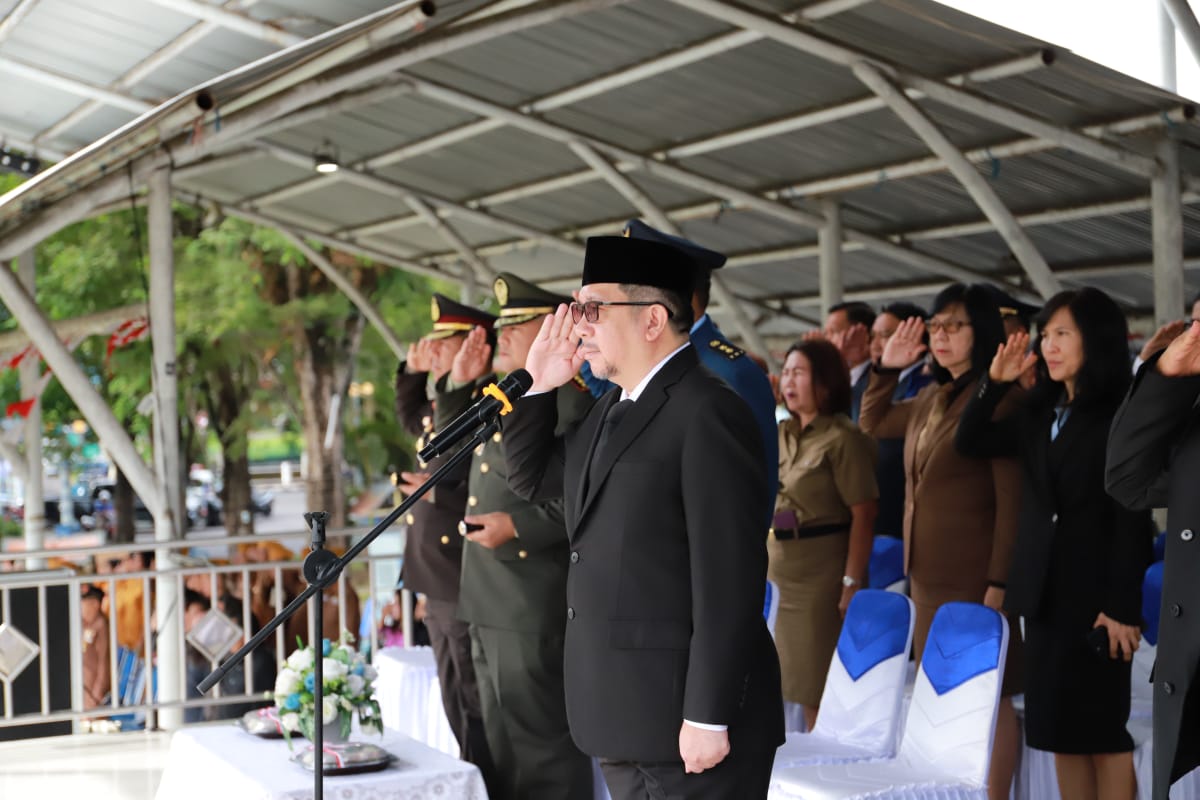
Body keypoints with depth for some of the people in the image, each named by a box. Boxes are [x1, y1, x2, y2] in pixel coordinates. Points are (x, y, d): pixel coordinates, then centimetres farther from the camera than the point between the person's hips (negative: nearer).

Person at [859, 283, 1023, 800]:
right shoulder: (931, 400, 14)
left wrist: (999, 582, -18)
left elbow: (1012, 499, -14)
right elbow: (872, 424, 32)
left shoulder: (1000, 399, -10)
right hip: (927, 574, 8)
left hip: (975, 577, -8)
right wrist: (887, 368, 18)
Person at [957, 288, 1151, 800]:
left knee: (1102, 729, -1)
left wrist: (1122, 606, -17)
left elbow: (1133, 517, -12)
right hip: (1043, 591, 7)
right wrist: (995, 384, 0)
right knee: (1058, 730, 9)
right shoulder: (1039, 415, 12)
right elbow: (971, 443, 14)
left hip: (1096, 595, -7)